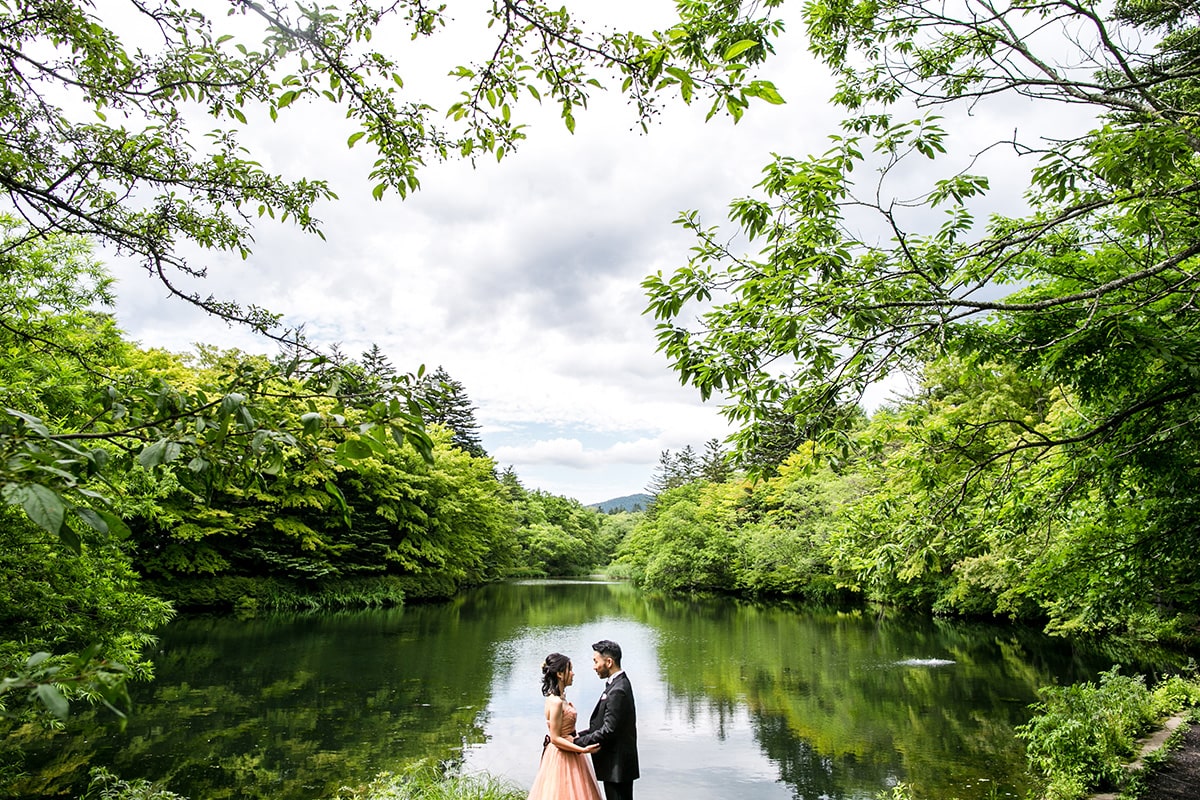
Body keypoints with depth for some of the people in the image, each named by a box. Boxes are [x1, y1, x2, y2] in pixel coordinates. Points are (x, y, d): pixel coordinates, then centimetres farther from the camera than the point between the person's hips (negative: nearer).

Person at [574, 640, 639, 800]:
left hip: (617, 766, -10)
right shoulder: (619, 683, 9)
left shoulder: (618, 691, -23)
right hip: (618, 764, 10)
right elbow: (605, 725, 13)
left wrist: (577, 741, -16)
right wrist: (579, 735, 5)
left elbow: (609, 730, -24)